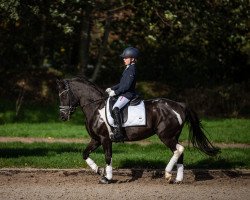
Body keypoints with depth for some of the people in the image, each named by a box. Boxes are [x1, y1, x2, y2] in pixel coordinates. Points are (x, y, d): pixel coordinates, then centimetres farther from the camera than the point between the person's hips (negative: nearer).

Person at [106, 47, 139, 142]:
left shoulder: (131, 70, -14)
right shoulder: (128, 69, 18)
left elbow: (127, 85, -21)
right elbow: (122, 83, 27)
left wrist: (115, 92, -18)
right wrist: (112, 89, 18)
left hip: (127, 94, -12)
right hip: (123, 93, 12)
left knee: (115, 109, -29)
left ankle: (118, 133, -34)